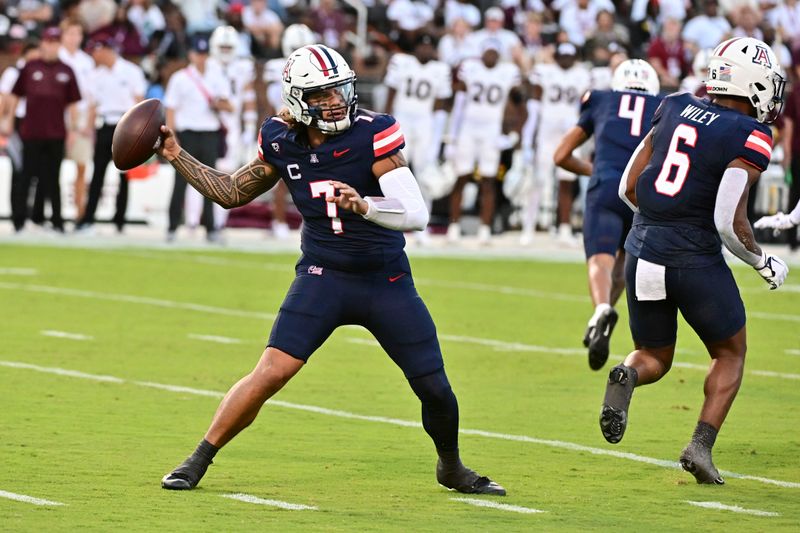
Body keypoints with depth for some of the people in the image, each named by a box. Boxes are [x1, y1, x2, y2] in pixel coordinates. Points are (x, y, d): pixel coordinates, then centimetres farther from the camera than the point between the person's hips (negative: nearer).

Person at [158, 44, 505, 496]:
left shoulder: (372, 134, -16)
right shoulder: (282, 142, -4)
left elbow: (417, 214, -24)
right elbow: (232, 193, 14)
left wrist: (363, 206, -42)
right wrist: (177, 156, 8)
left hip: (388, 282, -1)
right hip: (324, 277, 1)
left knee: (435, 388, 2)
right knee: (271, 373, -16)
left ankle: (452, 468, 31)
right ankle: (199, 460, -3)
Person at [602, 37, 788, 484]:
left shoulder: (675, 108, 7)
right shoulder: (751, 138, -11)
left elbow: (628, 188, 10)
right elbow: (730, 223, -17)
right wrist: (765, 263, 1)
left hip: (644, 251, 5)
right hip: (696, 260, -5)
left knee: (655, 358, 22)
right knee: (730, 353, 19)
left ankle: (627, 377, -13)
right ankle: (701, 445, 3)